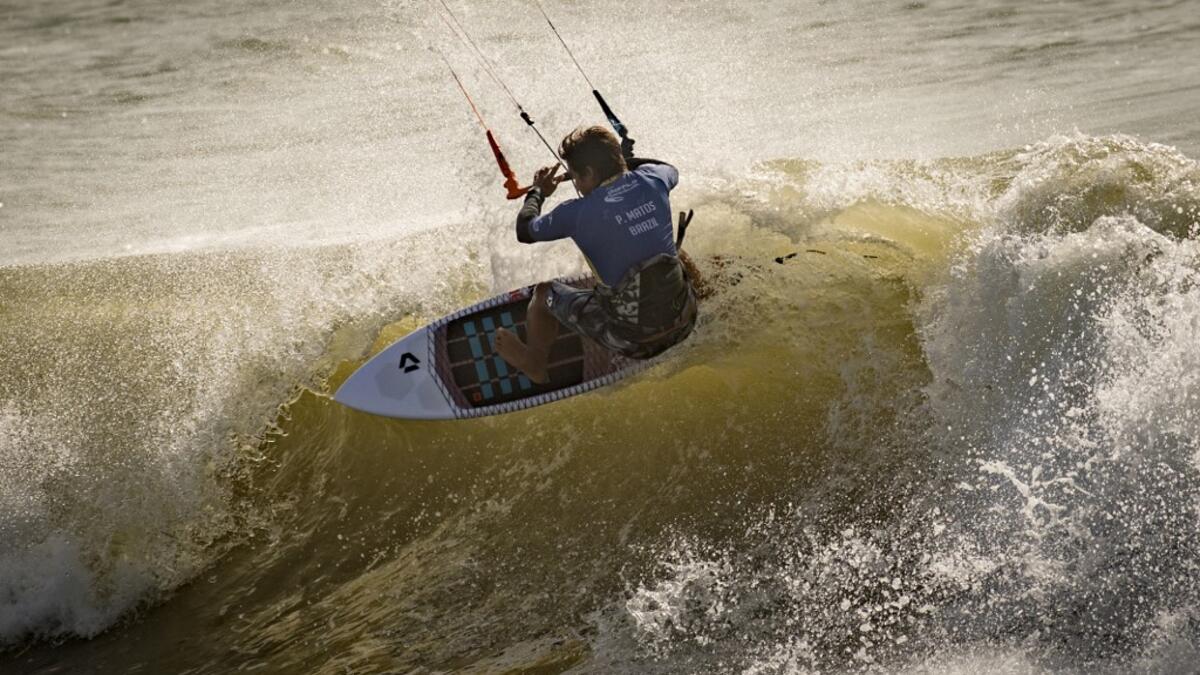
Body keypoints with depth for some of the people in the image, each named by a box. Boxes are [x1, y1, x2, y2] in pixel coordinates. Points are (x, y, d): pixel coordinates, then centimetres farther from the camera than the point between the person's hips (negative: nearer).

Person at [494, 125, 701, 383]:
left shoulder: (576, 213, -15)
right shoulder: (652, 181, -5)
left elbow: (524, 231, 4)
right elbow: (670, 170, 23)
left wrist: (537, 192, 22)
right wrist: (620, 161, 27)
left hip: (632, 340, -4)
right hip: (683, 325, 4)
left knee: (544, 294, 20)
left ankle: (535, 366, 45)